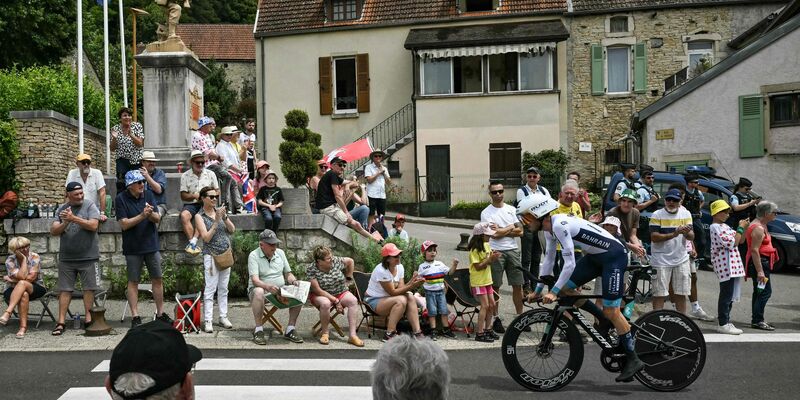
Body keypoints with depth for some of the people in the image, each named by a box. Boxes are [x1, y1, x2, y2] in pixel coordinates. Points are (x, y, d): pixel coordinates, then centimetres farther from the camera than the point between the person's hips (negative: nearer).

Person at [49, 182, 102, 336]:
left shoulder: (89, 206, -2)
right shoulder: (61, 210, 7)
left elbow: (93, 226, -15)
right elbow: (53, 231, 1)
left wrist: (73, 218, -19)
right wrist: (65, 222, -17)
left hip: (88, 256, -2)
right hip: (66, 258, 2)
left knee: (89, 288, 3)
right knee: (65, 289, 4)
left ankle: (88, 318, 12)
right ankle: (61, 322, 7)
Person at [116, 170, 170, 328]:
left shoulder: (148, 196, 3)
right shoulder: (121, 199, -7)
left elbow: (158, 219, -1)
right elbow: (124, 224, -13)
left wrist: (151, 214, -23)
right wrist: (142, 216, -24)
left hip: (151, 245, 4)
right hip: (133, 248, -3)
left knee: (157, 279, 7)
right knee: (133, 281, 4)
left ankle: (160, 313, 17)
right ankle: (135, 316, 10)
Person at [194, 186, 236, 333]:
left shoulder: (220, 211, 8)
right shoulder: (199, 216, -4)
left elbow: (232, 230, 3)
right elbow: (206, 238, -13)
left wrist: (225, 217, -12)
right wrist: (216, 221, -18)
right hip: (211, 255, -5)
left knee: (223, 288, 9)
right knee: (210, 289, -7)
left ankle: (223, 317, 16)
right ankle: (208, 320, -4)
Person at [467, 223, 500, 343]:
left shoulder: (486, 245, 9)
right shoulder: (475, 249, -17)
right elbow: (478, 266, -21)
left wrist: (493, 256, -7)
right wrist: (490, 259, -24)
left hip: (487, 280, 9)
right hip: (478, 282, -9)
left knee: (492, 305, 10)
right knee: (485, 305, -11)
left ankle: (487, 329, 21)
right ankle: (479, 333, -7)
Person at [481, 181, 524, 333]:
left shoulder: (511, 209, 11)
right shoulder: (486, 213, -3)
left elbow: (520, 231, 3)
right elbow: (494, 234, -14)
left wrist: (501, 231, -8)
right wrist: (510, 227, -1)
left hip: (513, 250, 4)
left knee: (518, 285, 4)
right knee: (495, 287, 2)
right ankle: (496, 319, 11)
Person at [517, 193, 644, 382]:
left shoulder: (560, 225, -26)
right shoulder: (550, 228, 3)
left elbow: (570, 264, -27)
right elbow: (549, 260, 12)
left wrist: (553, 291, -23)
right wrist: (538, 290, 14)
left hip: (614, 255, -10)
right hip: (595, 255, 10)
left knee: (611, 311, -11)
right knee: (565, 289, 3)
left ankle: (633, 359, 2)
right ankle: (609, 324, 18)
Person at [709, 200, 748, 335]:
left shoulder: (724, 226, 18)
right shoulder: (715, 227, -13)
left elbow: (740, 240, 22)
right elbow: (732, 243, -19)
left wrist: (744, 228, 7)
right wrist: (740, 228, -10)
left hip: (733, 266, 10)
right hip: (725, 266, -10)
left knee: (730, 296, 13)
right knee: (726, 296, -6)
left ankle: (726, 322, 20)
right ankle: (723, 324, -2)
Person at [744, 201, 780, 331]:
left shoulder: (761, 225, 15)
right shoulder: (758, 228, -19)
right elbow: (754, 250, -24)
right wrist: (760, 271, -26)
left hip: (762, 262, 11)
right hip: (760, 262, -11)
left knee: (759, 291, 15)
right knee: (765, 291, -10)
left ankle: (756, 319, 21)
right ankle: (757, 320, -9)